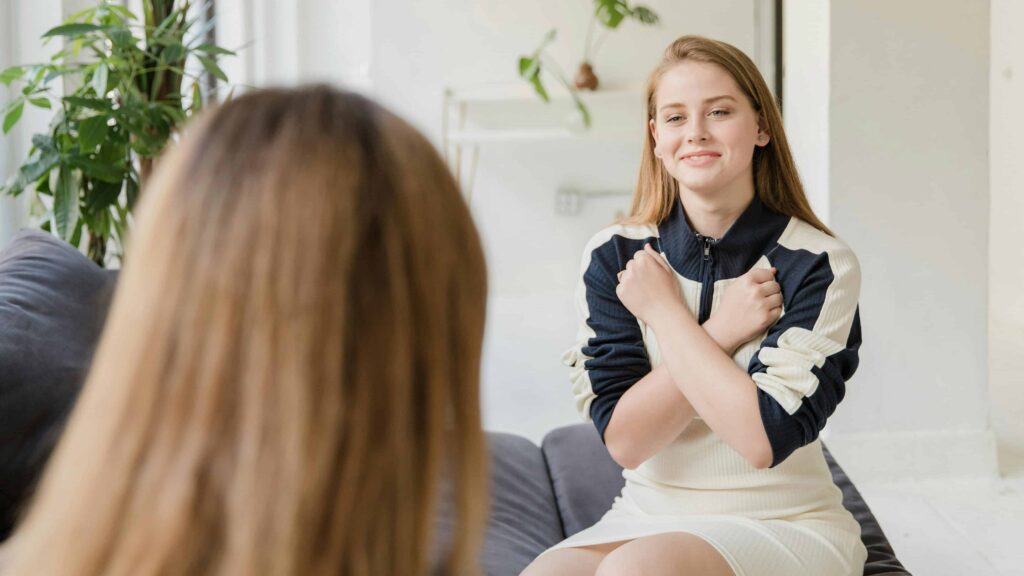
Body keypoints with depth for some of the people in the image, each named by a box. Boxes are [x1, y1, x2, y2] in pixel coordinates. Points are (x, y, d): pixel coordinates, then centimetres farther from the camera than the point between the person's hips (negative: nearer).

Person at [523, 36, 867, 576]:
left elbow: (765, 438, -19)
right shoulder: (613, 257, 0)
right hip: (648, 514, 3)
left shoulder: (819, 264, -9)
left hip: (785, 525, -3)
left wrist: (665, 311, -12)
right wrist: (720, 332, -18)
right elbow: (624, 439, -8)